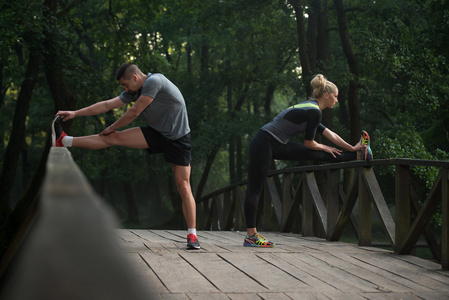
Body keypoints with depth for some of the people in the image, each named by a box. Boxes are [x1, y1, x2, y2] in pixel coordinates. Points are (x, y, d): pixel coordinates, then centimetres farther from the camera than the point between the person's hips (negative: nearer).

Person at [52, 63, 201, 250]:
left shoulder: (154, 81, -21)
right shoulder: (134, 91, 4)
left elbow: (134, 112, -17)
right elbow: (107, 105, 7)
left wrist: (112, 128, -2)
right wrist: (75, 113, 5)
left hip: (177, 140, -6)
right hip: (155, 134, 6)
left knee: (184, 188, -8)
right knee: (113, 138, -5)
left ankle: (192, 236, -1)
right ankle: (64, 141, 0)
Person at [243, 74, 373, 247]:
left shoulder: (310, 109, 16)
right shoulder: (314, 111, -13)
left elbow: (330, 134, 25)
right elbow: (309, 143, -6)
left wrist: (352, 148, 30)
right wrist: (326, 148, 13)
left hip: (276, 146, 9)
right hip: (264, 144, -9)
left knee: (316, 155, 13)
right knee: (255, 188, -5)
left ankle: (357, 156, 24)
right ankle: (250, 236, -3)